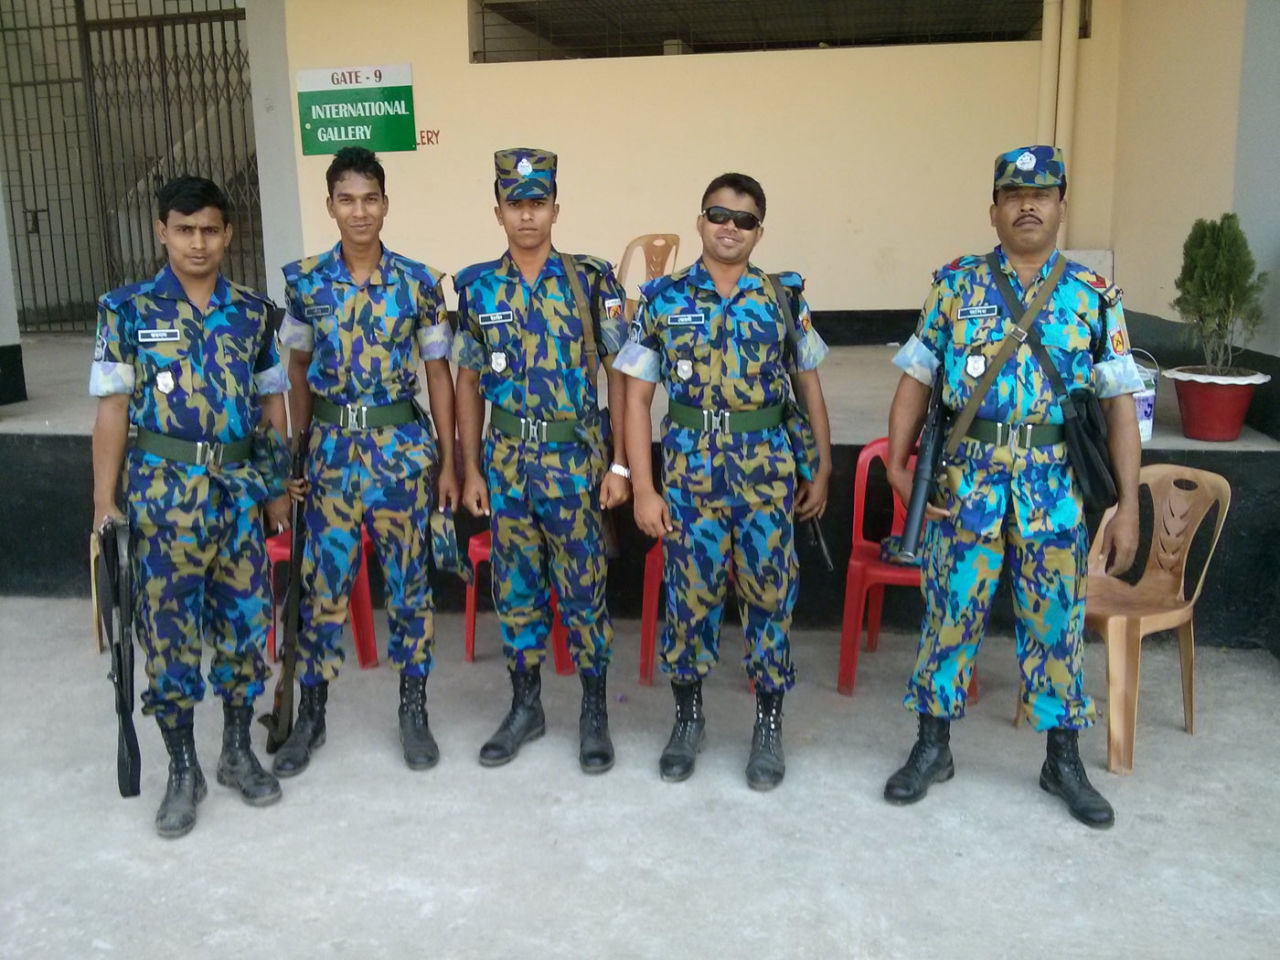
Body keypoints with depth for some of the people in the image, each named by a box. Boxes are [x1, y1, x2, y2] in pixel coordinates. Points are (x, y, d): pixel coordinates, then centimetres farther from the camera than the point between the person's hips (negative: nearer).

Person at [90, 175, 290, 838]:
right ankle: (182, 770, 19)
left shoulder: (254, 312, 5)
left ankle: (238, 751, 26)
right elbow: (112, 410, -2)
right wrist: (104, 504, -6)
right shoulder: (128, 310, -1)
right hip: (163, 490, -2)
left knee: (245, 619, 8)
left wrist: (278, 487, 9)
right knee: (167, 627, 3)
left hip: (240, 487, 2)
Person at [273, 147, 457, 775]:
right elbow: (299, 371, 9)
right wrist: (297, 453, 9)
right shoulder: (304, 281, 0)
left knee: (410, 580, 7)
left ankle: (414, 712, 24)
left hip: (403, 446, -1)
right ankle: (310, 716, 24)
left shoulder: (419, 282, -3)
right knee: (322, 582, 7)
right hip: (332, 446, 1)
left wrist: (449, 461, 1)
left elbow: (437, 373, 2)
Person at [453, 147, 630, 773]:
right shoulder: (477, 288, 4)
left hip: (575, 457, -2)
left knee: (583, 586, 5)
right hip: (507, 459, 3)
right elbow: (468, 381, 8)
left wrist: (619, 463, -6)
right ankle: (525, 705, 27)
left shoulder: (592, 281, -3)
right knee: (515, 586, 11)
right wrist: (471, 468, 4)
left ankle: (594, 712, 20)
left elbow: (620, 372, -2)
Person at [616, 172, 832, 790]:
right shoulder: (663, 299, 2)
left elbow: (809, 387, 11)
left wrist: (821, 469, 7)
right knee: (689, 592, 7)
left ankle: (769, 724, 23)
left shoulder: (784, 298, 4)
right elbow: (637, 397, 1)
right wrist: (643, 488, -4)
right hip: (689, 466, 0)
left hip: (768, 467, 1)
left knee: (768, 593, 6)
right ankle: (687, 715, 27)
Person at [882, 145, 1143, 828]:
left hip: (1056, 487, 1)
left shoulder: (1094, 298, 5)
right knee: (950, 612, 7)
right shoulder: (955, 286, 4)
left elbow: (1118, 402, 3)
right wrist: (897, 463, -7)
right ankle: (932, 747, 24)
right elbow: (916, 379, 5)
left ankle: (1063, 761, 27)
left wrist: (1128, 504, -1)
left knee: (1056, 623, 10)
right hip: (965, 482, 0)